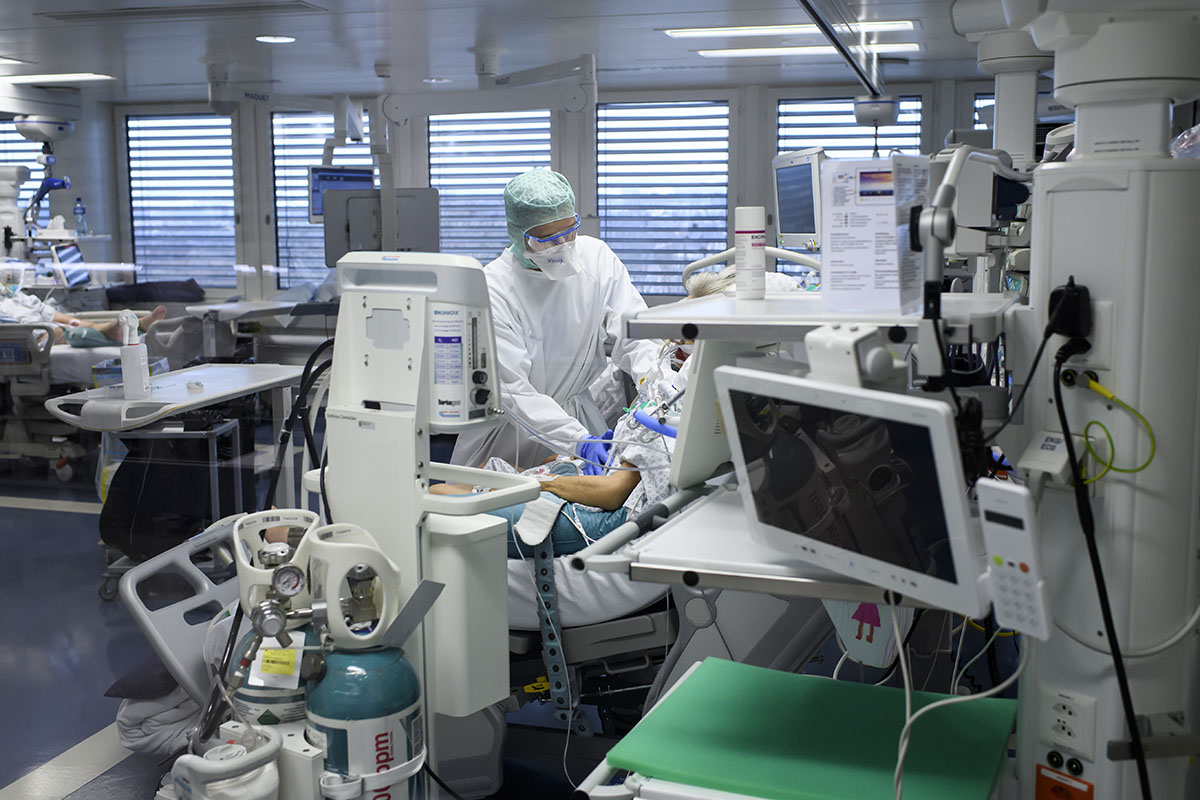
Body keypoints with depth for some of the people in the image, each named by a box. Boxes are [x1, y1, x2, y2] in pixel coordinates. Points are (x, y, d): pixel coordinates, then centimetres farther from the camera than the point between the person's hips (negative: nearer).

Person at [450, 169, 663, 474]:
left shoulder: (597, 258, -6)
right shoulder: (492, 288, -20)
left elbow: (634, 333, -8)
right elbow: (511, 389, -25)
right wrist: (577, 440, -36)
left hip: (578, 412, 3)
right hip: (512, 431, -3)